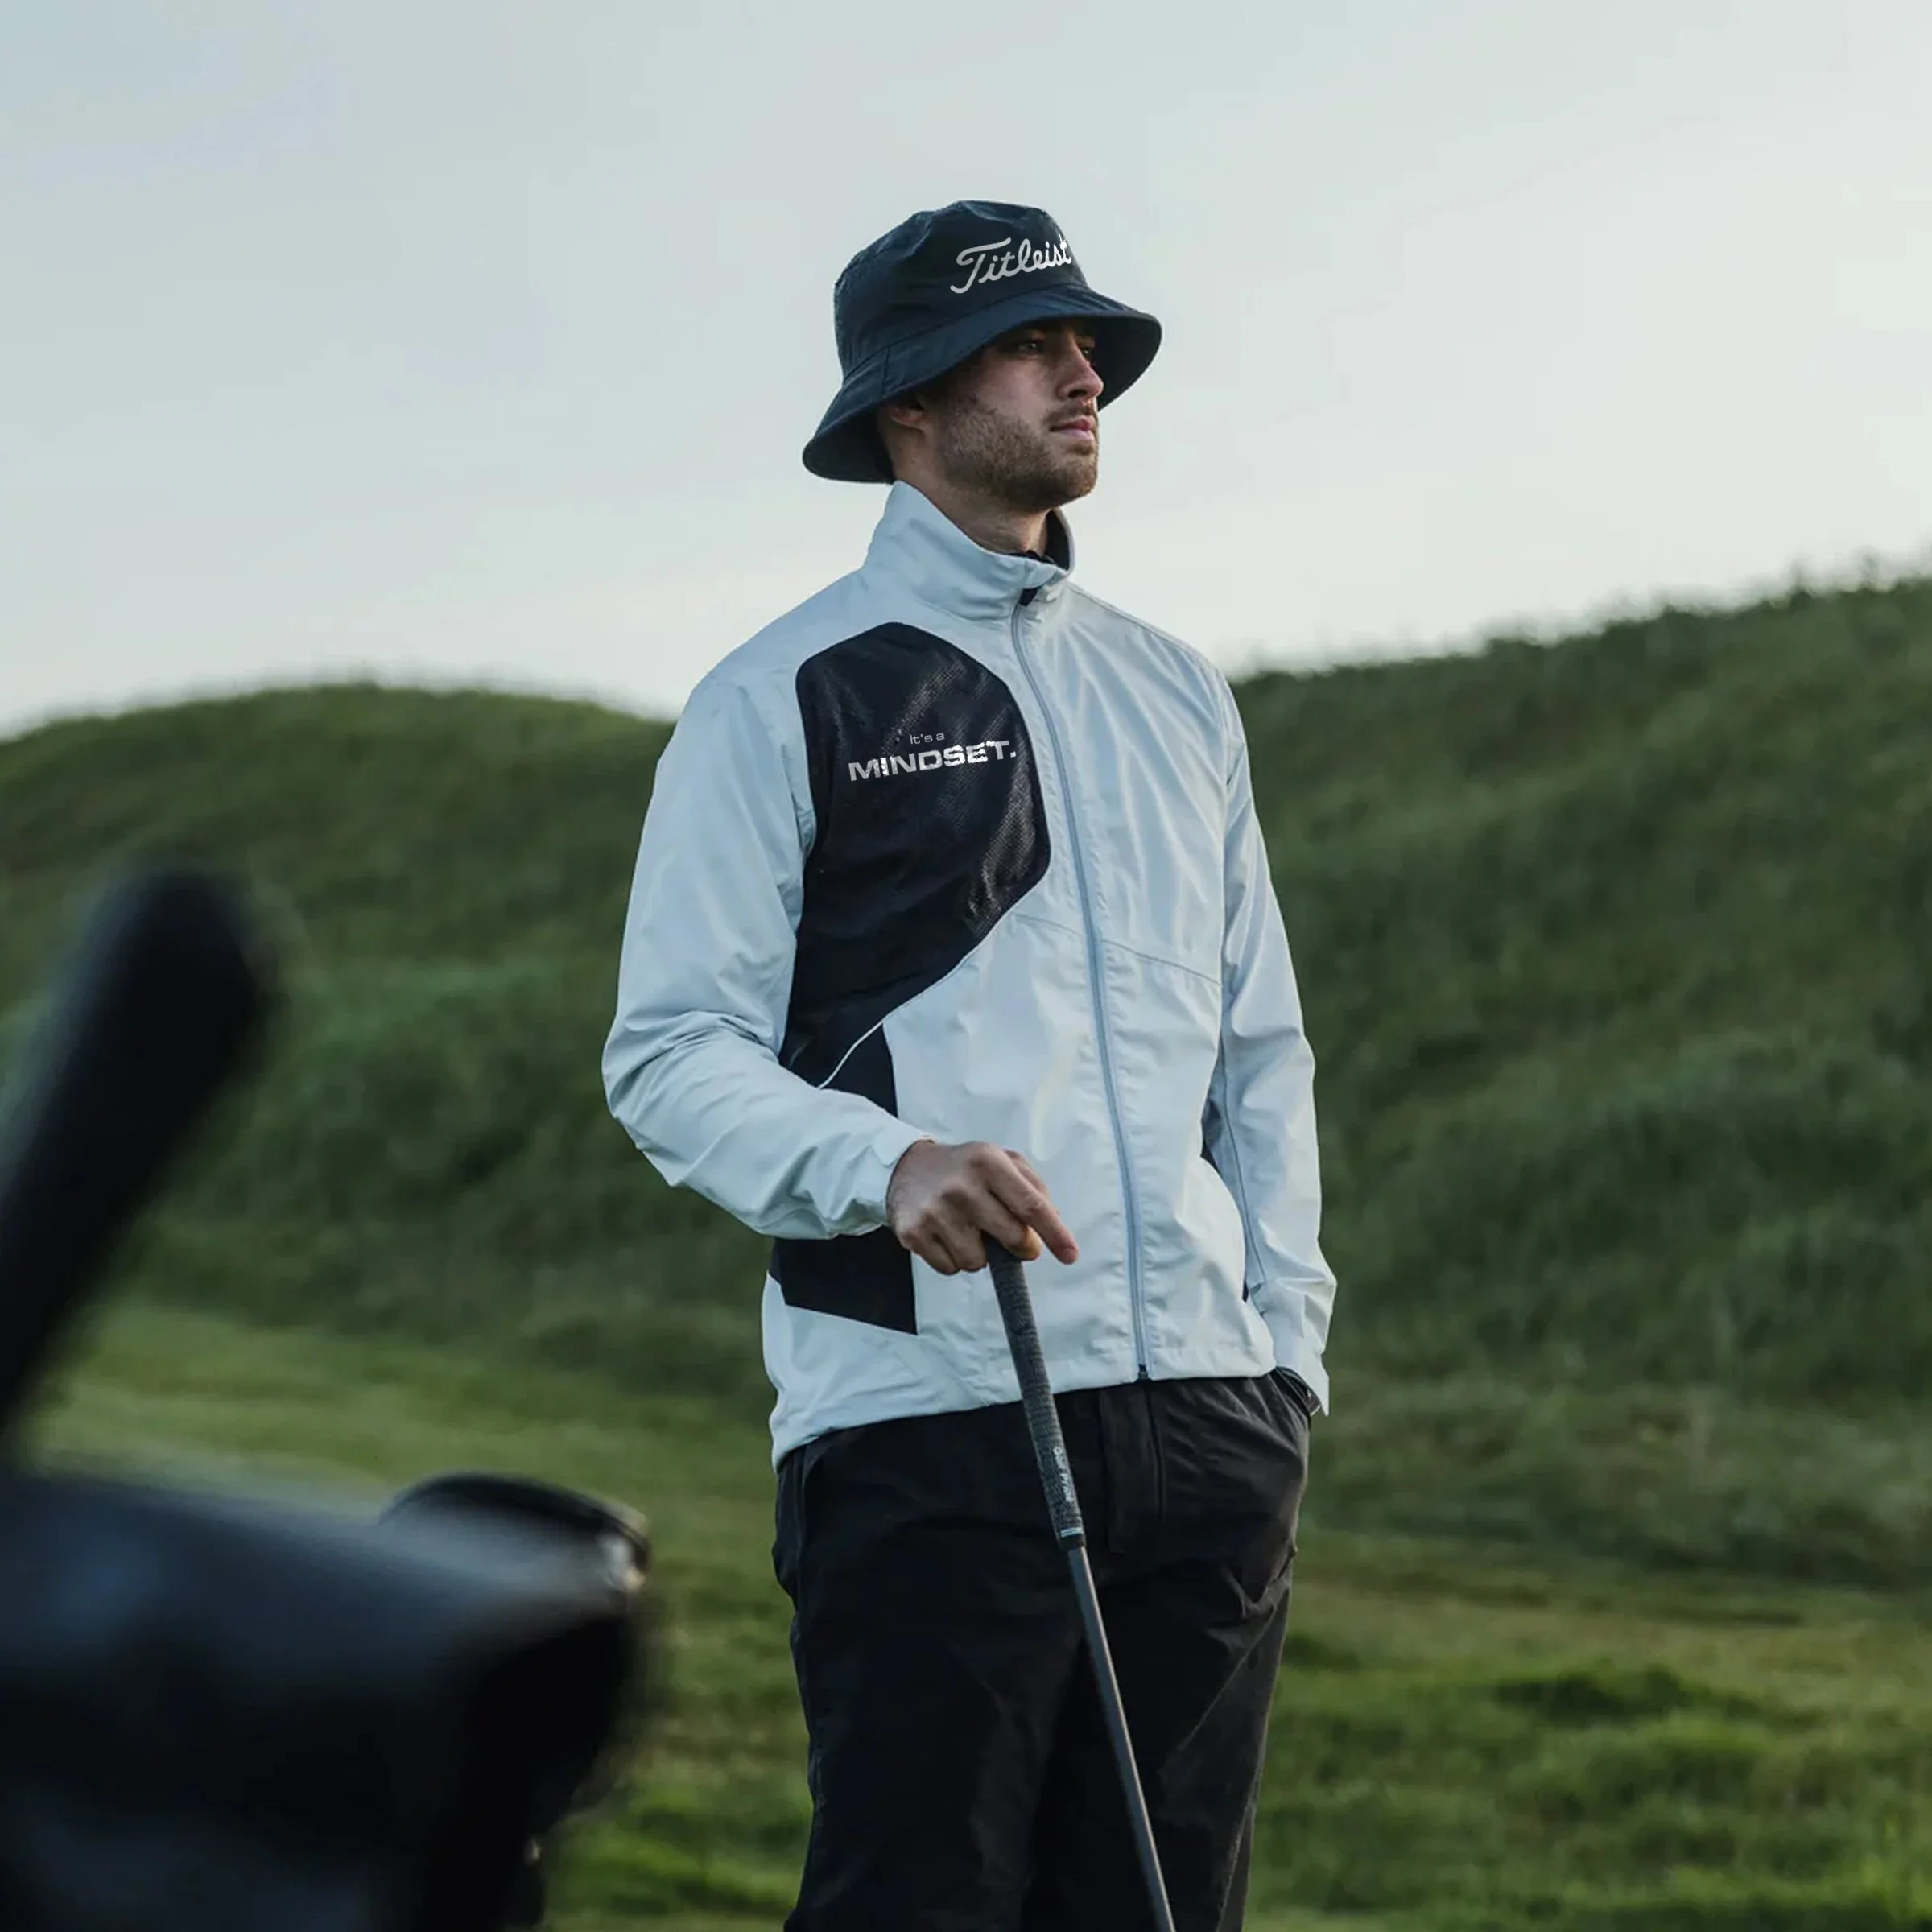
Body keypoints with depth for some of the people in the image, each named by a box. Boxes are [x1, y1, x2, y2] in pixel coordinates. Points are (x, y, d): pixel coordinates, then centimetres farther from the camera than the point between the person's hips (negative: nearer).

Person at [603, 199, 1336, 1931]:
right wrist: (890, 1162, -23)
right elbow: (670, 1052, -5)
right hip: (925, 1417, -5)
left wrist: (1287, 1339, 11)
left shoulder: (1175, 695, 20)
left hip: (1207, 1414, 6)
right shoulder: (786, 701, 1)